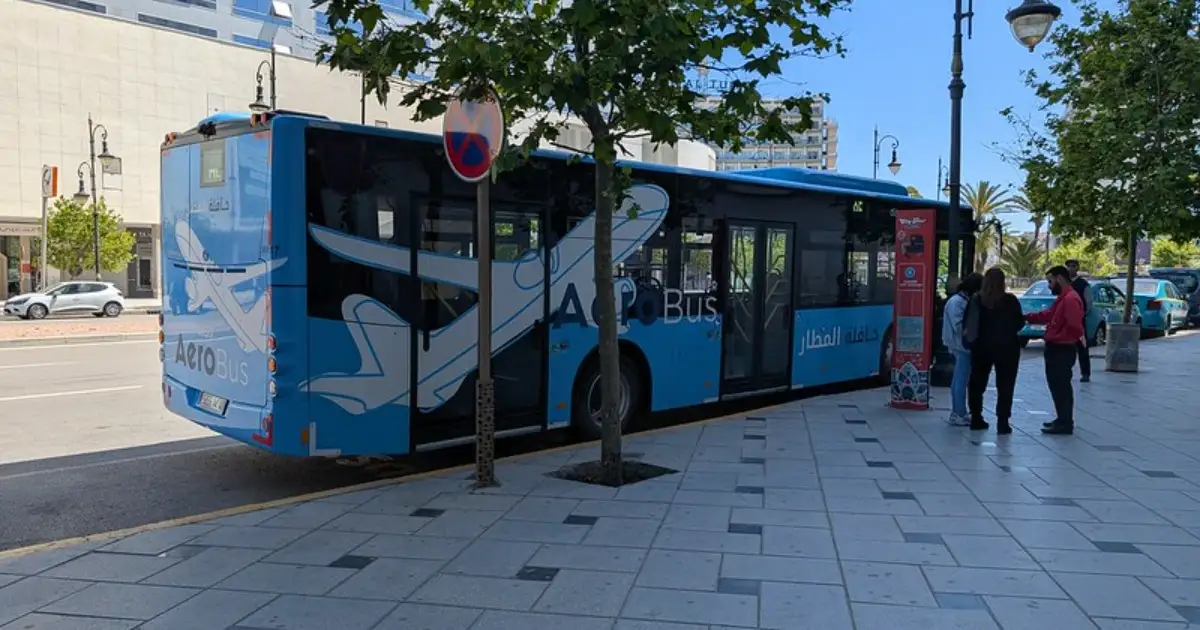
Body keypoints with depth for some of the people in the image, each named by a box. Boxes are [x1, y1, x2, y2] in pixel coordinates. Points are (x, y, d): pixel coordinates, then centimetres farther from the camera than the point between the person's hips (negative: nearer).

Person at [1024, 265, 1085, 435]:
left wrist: (1055, 338, -19)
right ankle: (1062, 419, 26)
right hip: (1056, 349, 10)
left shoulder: (1071, 299, -19)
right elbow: (1047, 315, 16)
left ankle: (1065, 424, 0)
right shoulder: (1062, 298, 16)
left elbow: (1074, 328, -26)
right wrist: (1026, 317, 6)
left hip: (1062, 350, -10)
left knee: (1062, 386, -5)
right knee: (1057, 385, 17)